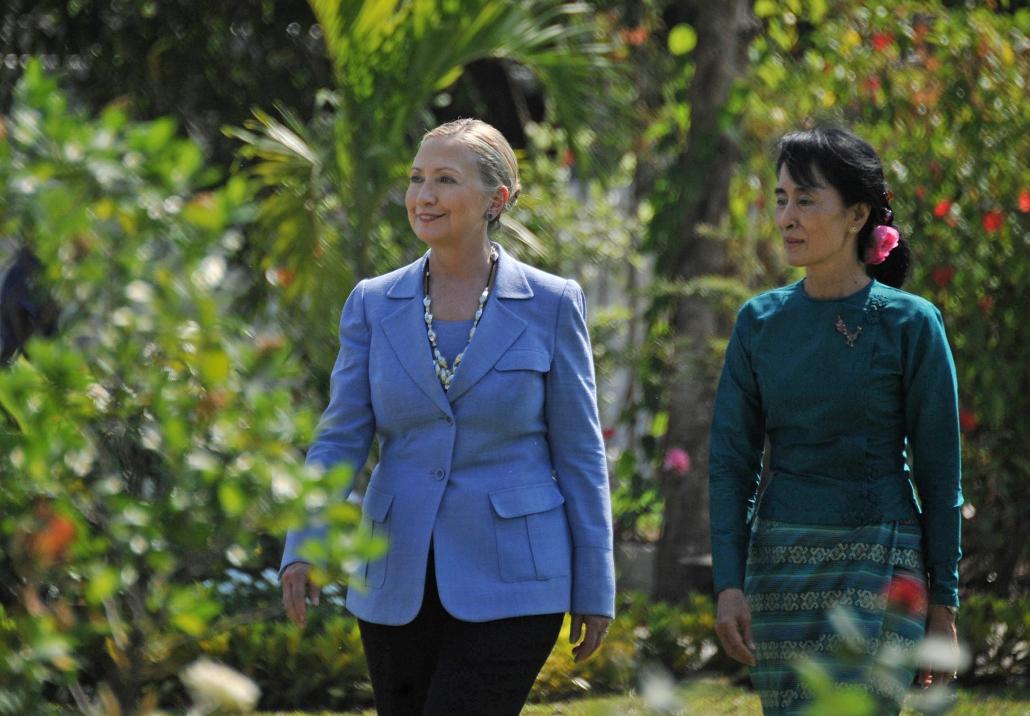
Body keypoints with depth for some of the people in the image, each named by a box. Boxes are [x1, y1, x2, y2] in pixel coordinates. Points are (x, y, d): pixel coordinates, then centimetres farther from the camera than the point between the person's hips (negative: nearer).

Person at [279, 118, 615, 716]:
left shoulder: (551, 305, -1)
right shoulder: (373, 305, 6)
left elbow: (579, 453, 1)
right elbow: (341, 439, 1)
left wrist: (594, 589, 0)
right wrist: (304, 548, -15)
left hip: (508, 584, -4)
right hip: (398, 585, 4)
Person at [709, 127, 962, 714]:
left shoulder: (910, 324, -5)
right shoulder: (761, 321, 5)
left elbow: (940, 472, -1)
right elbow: (732, 461, 6)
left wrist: (943, 602, -2)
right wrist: (728, 584, -4)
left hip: (880, 568, -4)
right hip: (779, 564, 4)